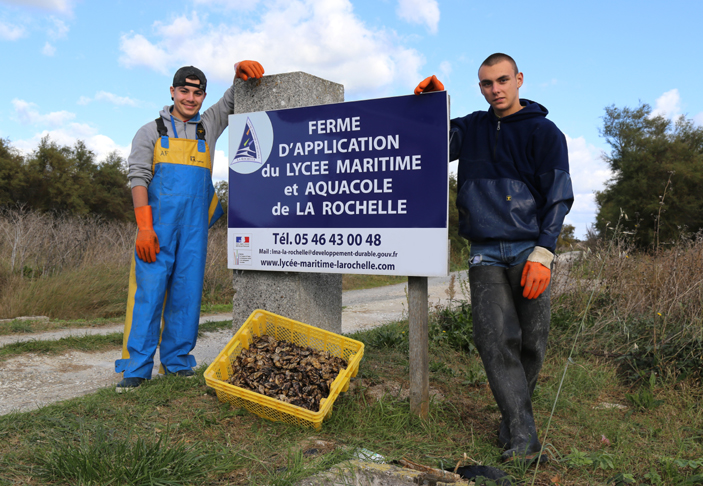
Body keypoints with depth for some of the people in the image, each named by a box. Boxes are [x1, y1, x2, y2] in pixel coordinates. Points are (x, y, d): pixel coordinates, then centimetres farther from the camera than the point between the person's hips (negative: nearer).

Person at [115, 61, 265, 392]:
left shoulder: (207, 128, 20)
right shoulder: (151, 132, 11)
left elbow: (233, 100, 23)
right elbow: (138, 177, 1)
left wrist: (242, 73, -1)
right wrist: (144, 227, -12)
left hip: (195, 225, 3)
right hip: (158, 222, -3)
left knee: (187, 292, 2)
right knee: (148, 289, -7)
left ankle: (177, 361, 11)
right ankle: (136, 368, -2)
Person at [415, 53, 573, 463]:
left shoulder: (544, 132, 5)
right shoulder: (472, 128, 17)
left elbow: (558, 196, -1)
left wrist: (543, 253, -12)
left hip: (529, 251, -2)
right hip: (485, 254, 2)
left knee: (532, 343, 1)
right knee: (496, 341, -10)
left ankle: (515, 420, 23)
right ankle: (523, 441, -6)